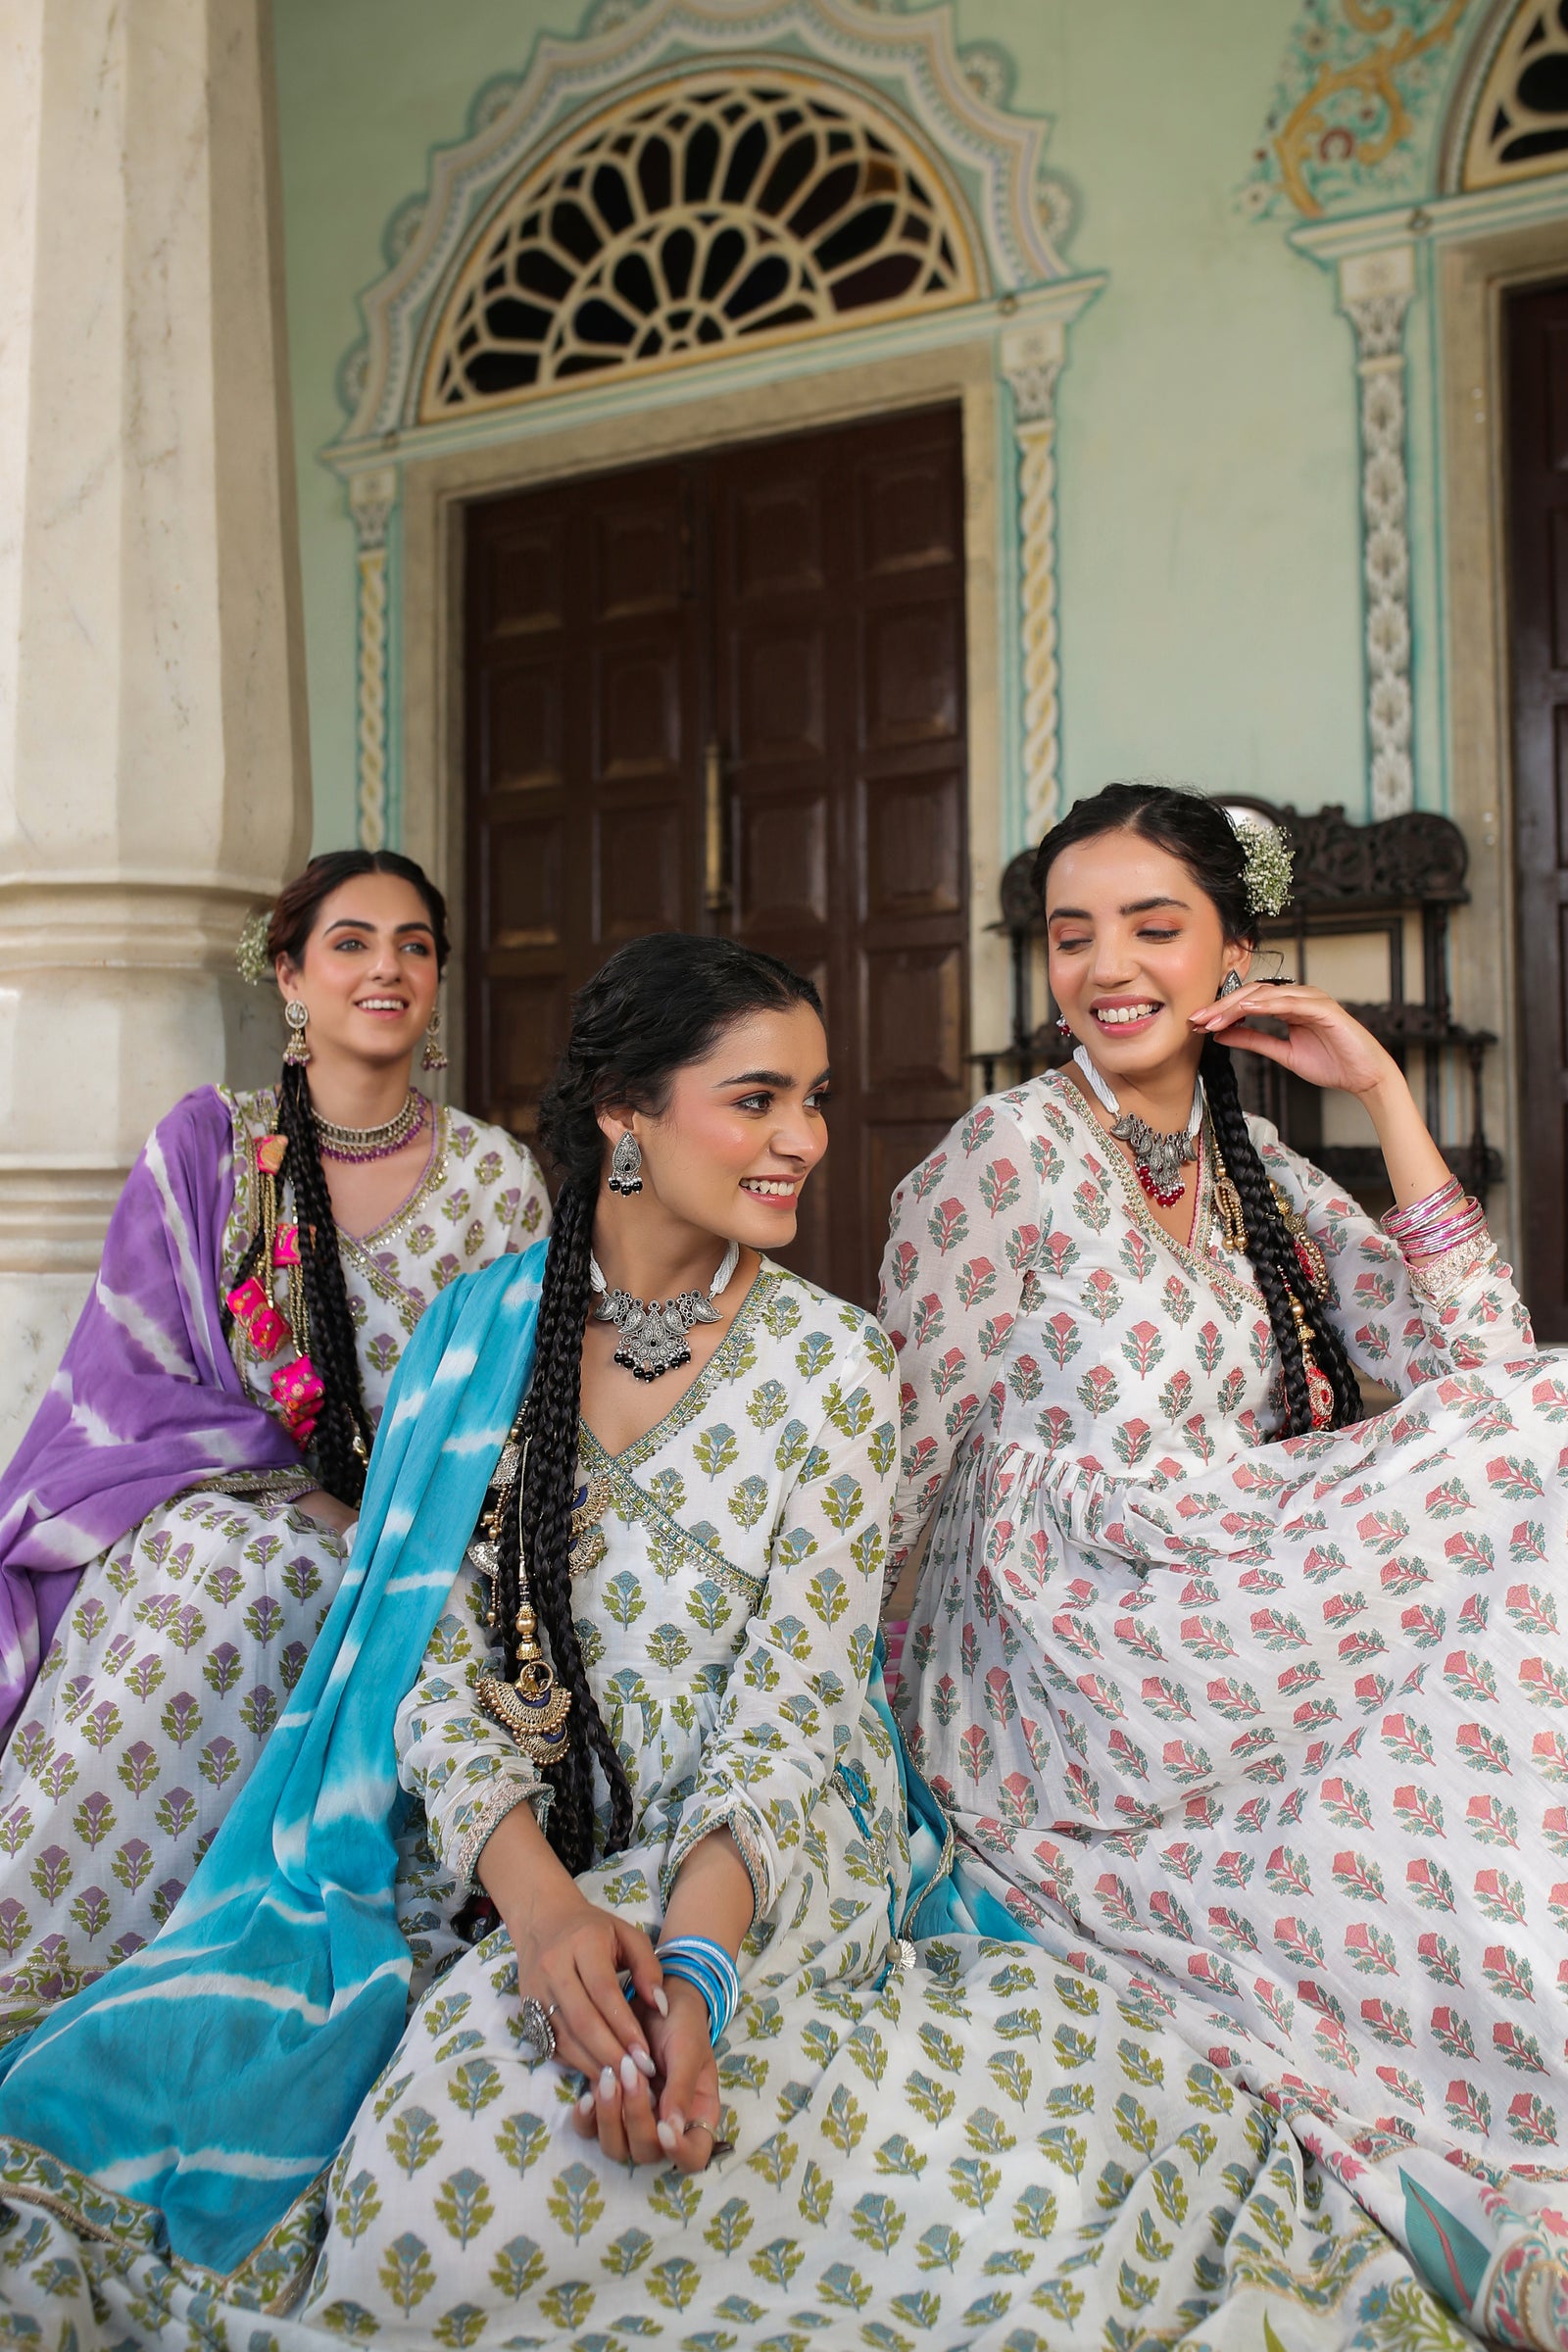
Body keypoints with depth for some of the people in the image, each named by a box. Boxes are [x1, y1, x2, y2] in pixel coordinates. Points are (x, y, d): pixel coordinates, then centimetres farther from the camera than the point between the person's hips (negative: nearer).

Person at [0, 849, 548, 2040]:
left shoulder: (498, 1178, 6)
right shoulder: (207, 1146, 5)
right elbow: (133, 1379, 1)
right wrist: (302, 1498, -12)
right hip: (215, 1523, 0)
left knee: (261, 1585, -31)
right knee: (228, 1557, -33)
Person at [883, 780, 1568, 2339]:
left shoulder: (1251, 1167, 12)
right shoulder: (1013, 1154, -7)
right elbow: (892, 1456, -6)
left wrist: (1383, 1096, -2)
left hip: (1209, 1667, 6)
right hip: (1051, 1690, -6)